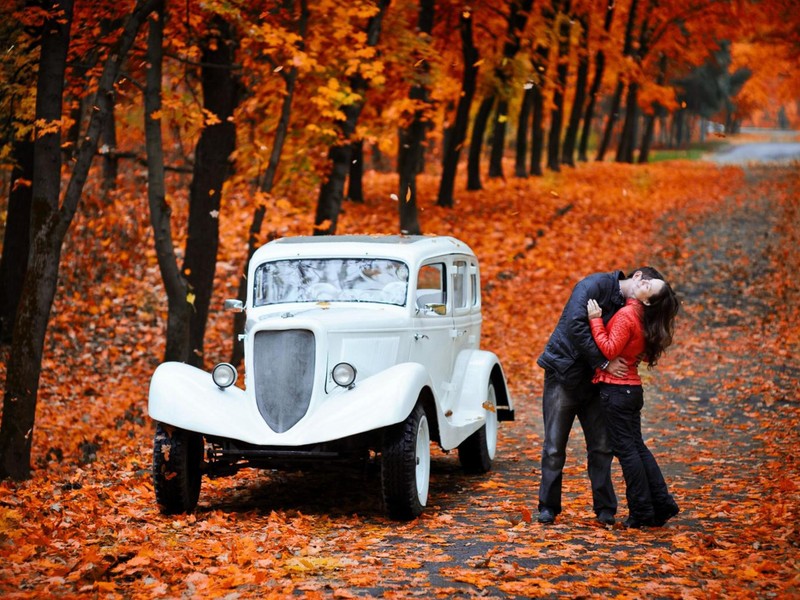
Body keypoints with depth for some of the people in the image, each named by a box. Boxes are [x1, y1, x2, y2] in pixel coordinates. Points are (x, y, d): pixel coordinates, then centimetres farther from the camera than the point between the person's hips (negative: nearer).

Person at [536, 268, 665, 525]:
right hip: (563, 374, -6)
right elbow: (575, 325, -25)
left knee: (601, 446, 4)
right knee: (554, 447, 1)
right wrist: (603, 362, -24)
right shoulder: (595, 285, -15)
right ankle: (548, 507, 11)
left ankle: (605, 509, 12)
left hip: (592, 381, 6)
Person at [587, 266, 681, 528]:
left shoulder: (626, 315, -18)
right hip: (632, 388, 9)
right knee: (636, 446, 15)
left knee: (625, 449, -2)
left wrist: (595, 320, -18)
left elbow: (610, 349, -21)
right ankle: (662, 504, 15)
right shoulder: (644, 319, 9)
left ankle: (642, 512, 2)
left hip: (616, 389, -9)